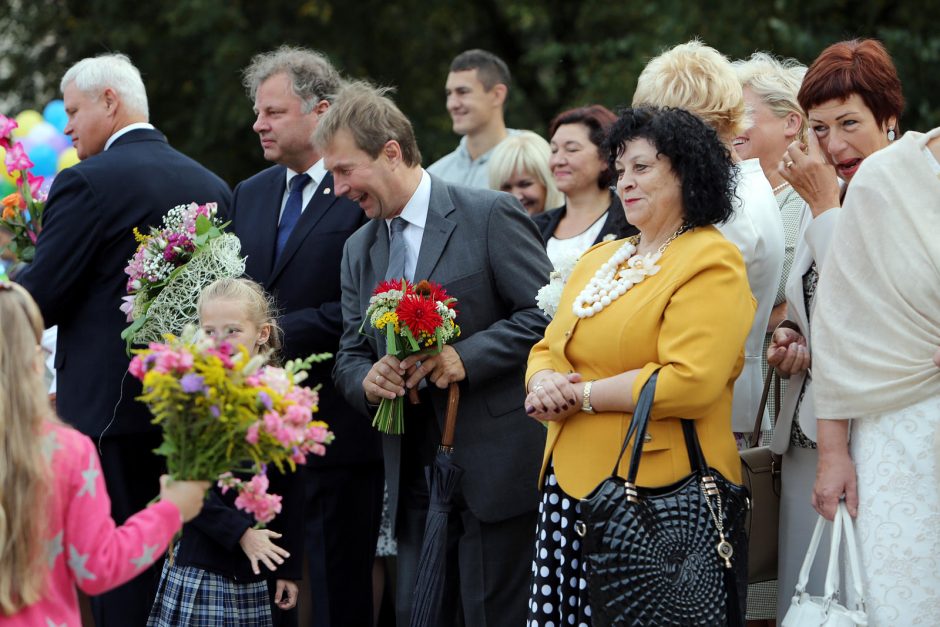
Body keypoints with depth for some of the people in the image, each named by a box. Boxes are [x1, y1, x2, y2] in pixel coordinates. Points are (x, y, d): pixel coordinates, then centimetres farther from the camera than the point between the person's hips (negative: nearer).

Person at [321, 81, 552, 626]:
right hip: (414, 477, 6)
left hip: (496, 470, -6)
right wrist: (367, 379, -6)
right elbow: (351, 354, 17)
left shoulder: (491, 215, -6)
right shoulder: (359, 250, 14)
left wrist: (465, 357, -20)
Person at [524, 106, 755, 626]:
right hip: (569, 483, 7)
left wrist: (581, 395, -13)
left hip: (658, 491, -7)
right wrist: (544, 383, -4)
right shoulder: (598, 259, 19)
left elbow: (690, 383, -18)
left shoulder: (711, 263, -7)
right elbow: (548, 347, 20)